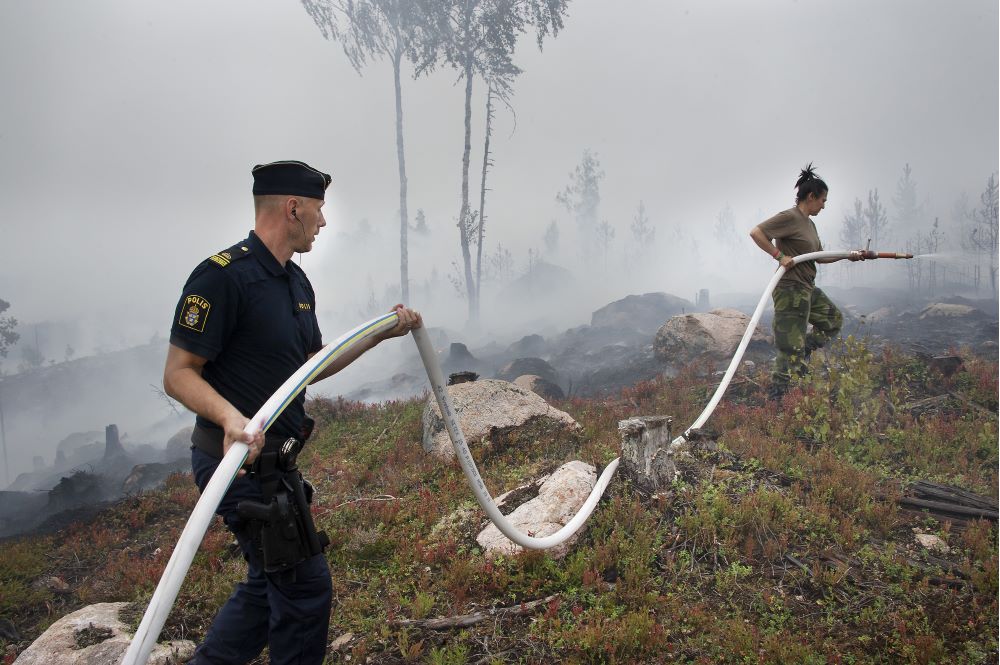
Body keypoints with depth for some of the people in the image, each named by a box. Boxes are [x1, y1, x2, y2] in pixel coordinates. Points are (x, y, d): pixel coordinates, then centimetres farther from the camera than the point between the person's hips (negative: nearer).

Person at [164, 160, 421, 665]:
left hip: (273, 460, 10)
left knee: (271, 584, 20)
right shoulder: (223, 274, -18)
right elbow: (178, 373, -18)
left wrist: (378, 335, 10)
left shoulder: (297, 283, 11)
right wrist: (230, 415, -35)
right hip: (240, 459, -10)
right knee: (305, 586, 0)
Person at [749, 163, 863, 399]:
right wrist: (779, 255, -24)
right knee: (790, 346, -7)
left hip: (808, 289, 10)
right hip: (790, 289, -10)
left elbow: (820, 257, 23)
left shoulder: (809, 223, 16)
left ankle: (801, 356, 23)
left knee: (834, 319, 25)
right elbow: (756, 232, -24)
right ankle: (775, 397, 0)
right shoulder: (790, 217, -14)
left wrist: (849, 255, 18)